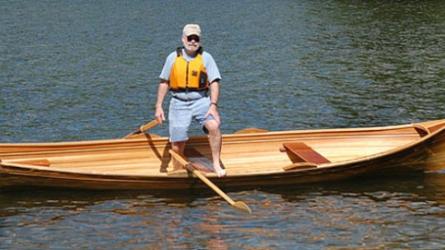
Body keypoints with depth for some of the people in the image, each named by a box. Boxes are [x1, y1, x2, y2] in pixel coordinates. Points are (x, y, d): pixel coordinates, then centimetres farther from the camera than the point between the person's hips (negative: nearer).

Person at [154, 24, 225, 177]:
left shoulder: (206, 58, -1)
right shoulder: (173, 58, 4)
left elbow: (214, 83, -5)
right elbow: (164, 83, 9)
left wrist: (213, 105, -18)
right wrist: (158, 106, 5)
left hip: (201, 100, -1)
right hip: (179, 103, 1)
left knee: (214, 126, -27)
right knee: (177, 143, -1)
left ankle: (216, 164, -13)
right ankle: (176, 170, 23)